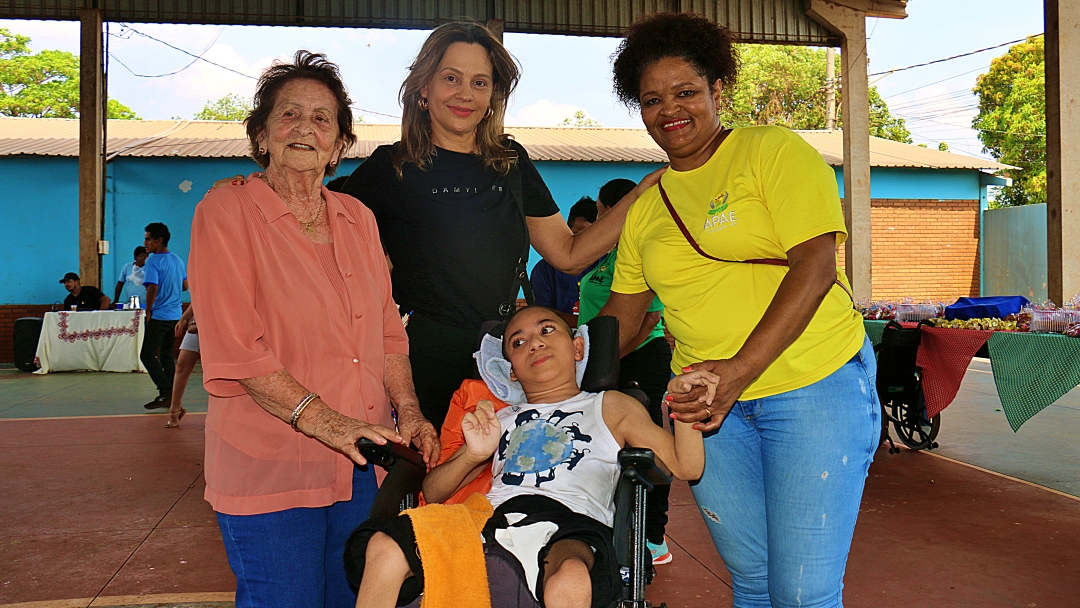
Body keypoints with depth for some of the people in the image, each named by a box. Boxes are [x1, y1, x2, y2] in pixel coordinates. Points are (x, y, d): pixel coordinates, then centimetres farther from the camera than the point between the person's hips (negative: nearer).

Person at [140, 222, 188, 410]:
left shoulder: (153, 261, -14)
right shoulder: (177, 260, 10)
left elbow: (153, 288, -24)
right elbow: (185, 286, 18)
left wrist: (148, 310, -13)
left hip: (159, 316, -8)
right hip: (176, 315, 8)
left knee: (147, 355, 0)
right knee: (167, 355, 14)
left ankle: (166, 393, -7)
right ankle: (172, 396, 13)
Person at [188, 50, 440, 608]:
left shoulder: (357, 218, 11)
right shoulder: (227, 211, -6)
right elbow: (235, 347, -13)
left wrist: (407, 410, 0)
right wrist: (321, 420, -20)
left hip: (361, 467, 5)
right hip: (268, 468, -5)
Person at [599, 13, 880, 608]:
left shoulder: (773, 150, -2)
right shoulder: (645, 208, 13)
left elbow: (815, 265, -13)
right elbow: (620, 318, 18)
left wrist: (741, 369, -23)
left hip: (815, 383, -4)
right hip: (708, 400, 5)